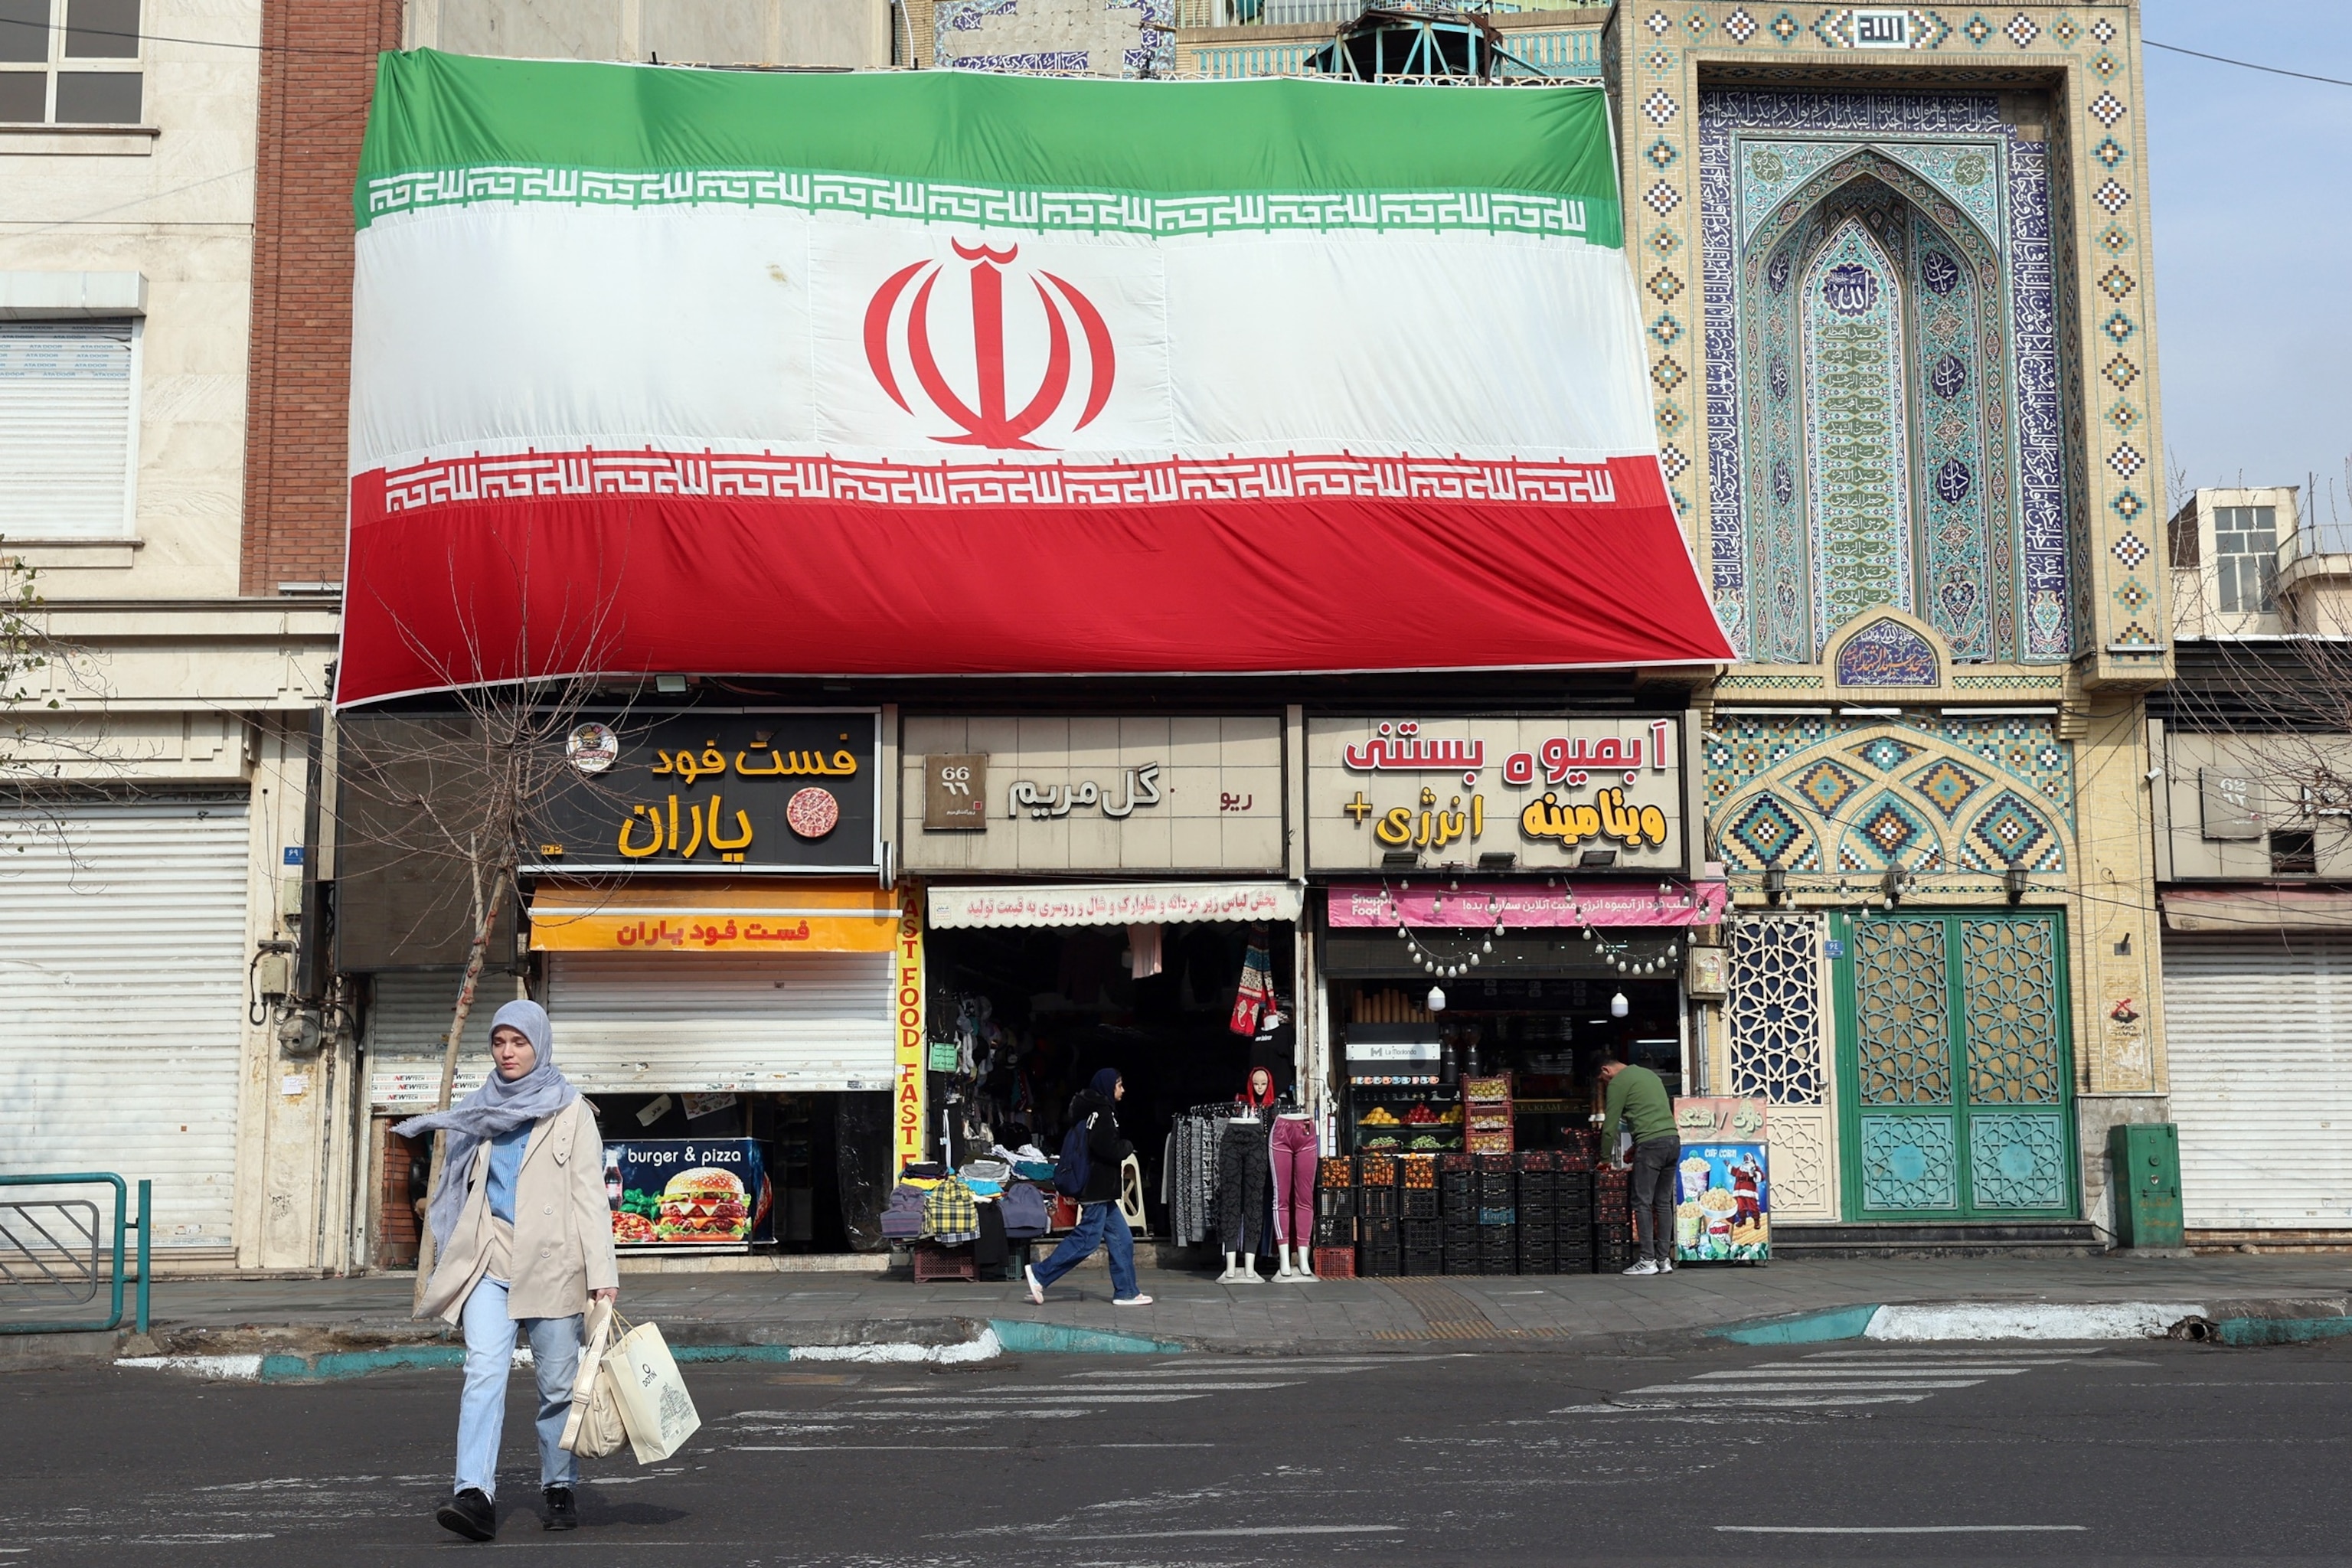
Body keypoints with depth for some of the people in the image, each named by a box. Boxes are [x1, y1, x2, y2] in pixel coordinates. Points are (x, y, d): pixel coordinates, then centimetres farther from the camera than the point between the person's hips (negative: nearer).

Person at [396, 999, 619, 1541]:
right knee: (484, 1372, -14)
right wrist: (446, 1268, 19)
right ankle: (475, 1494, -22)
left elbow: (590, 1195, 0)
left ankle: (560, 1490, 18)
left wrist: (602, 1272, -9)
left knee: (558, 1383, 3)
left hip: (551, 1262, -2)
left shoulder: (570, 1110, 5)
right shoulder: (478, 1109, 15)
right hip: (489, 1258, 2)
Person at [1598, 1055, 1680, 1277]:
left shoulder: (1618, 1082, 0)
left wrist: (1606, 1157, 12)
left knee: (1643, 1203, -3)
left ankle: (1648, 1260, -5)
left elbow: (1610, 1125, 0)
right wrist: (1635, 1147, 25)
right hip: (1673, 1140, 8)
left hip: (1651, 1143, -8)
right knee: (1663, 1202, 10)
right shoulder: (1648, 1074, 24)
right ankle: (1664, 1259, 9)